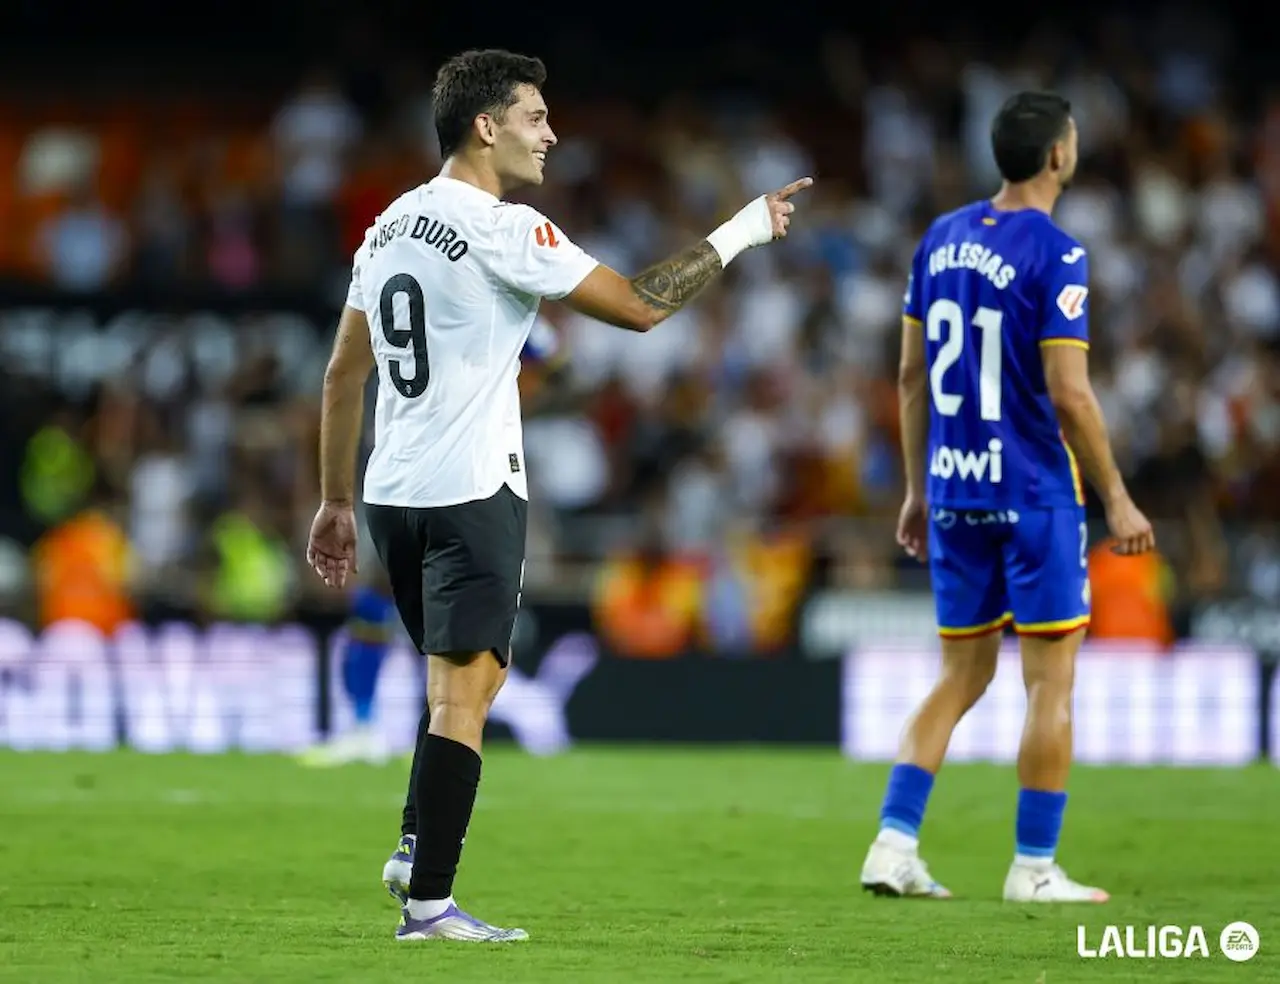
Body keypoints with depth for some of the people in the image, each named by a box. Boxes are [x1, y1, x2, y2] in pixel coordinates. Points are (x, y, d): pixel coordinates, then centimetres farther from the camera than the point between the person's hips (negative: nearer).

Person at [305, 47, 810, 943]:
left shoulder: (390, 226, 12)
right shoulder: (504, 230, -12)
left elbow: (343, 374, 16)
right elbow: (639, 305, -12)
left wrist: (336, 502, 21)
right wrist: (741, 233, -2)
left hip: (393, 492, 8)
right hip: (473, 491, -8)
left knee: (465, 678, 21)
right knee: (463, 691, -7)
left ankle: (419, 845, 13)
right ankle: (430, 903, -10)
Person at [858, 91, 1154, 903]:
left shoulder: (942, 240, 8)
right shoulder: (1056, 256, -13)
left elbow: (912, 375, 11)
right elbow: (1069, 394, -17)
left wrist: (918, 488, 19)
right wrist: (1117, 500, -9)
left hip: (952, 492, 7)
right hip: (1034, 495, -7)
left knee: (963, 676, 13)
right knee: (1051, 680, 3)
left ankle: (894, 846, 3)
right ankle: (1034, 868, 4)